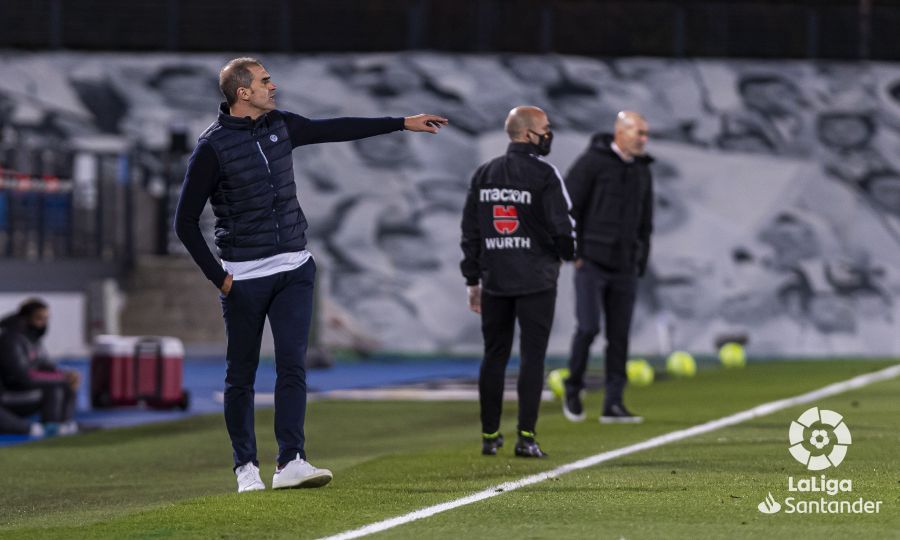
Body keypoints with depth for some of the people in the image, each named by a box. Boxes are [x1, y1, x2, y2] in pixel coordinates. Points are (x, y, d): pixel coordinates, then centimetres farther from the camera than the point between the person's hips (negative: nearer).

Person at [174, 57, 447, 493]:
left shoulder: (280, 126, 6)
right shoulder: (213, 147, -11)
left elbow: (337, 129, 18)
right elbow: (185, 220, -8)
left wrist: (403, 123, 20)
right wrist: (216, 275, -12)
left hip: (293, 269, 5)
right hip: (243, 277, -5)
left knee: (292, 365, -6)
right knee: (241, 375, 3)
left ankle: (290, 462, -9)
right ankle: (246, 467, 13)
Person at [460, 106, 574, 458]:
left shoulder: (484, 175, 8)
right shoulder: (543, 175, -9)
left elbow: (470, 232, 10)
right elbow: (562, 227, -12)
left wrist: (473, 280, 16)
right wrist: (568, 253, 11)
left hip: (495, 281, 5)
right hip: (536, 281, -5)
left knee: (494, 356, 12)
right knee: (532, 357, -2)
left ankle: (489, 436, 16)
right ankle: (526, 438, -7)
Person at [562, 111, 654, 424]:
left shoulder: (642, 171, 11)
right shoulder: (592, 162, -7)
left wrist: (640, 266, 14)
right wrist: (574, 254, -12)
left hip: (624, 268, 5)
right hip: (591, 263, -5)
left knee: (619, 335, 2)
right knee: (588, 327, -13)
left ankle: (613, 404, 4)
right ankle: (573, 389, 9)